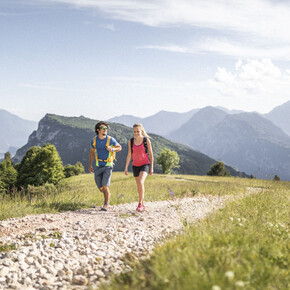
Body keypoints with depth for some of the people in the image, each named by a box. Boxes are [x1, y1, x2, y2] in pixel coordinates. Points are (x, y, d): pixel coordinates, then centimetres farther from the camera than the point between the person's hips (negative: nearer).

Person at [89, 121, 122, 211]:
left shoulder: (111, 139, -14)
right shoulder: (94, 140, -4)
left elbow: (119, 147, 1)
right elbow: (92, 152, 12)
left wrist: (112, 149, -21)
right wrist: (90, 165, 11)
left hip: (108, 166, -3)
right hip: (98, 166, 4)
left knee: (105, 186, -14)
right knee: (100, 187, 7)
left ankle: (106, 204, 1)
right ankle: (108, 195, 39)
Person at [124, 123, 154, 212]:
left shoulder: (146, 140, -6)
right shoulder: (131, 141, 2)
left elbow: (151, 154, -1)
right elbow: (129, 155, 6)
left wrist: (151, 168, -1)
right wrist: (126, 168, 2)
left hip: (145, 164, -4)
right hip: (135, 165, 4)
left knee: (141, 182, -24)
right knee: (139, 185, 10)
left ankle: (140, 204, -17)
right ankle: (143, 205, 22)